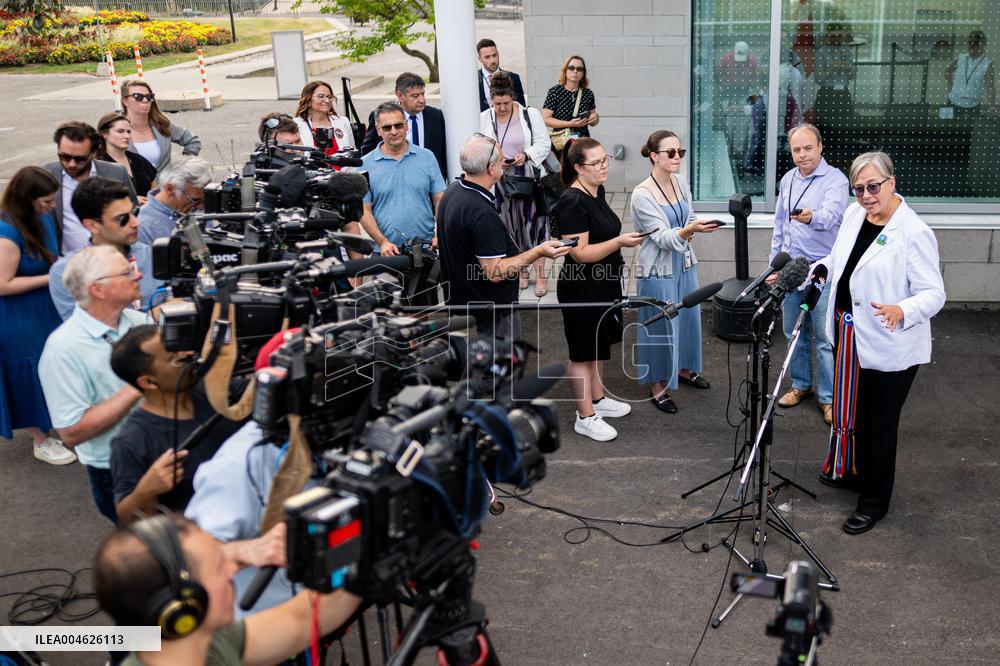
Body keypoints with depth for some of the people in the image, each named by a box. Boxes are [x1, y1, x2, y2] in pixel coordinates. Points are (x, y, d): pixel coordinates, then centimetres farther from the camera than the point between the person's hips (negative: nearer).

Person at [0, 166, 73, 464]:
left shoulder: (43, 217, -4)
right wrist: (51, 278, -24)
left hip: (47, 311, 7)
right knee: (32, 376, 9)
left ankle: (54, 424, 40)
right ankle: (41, 441, 26)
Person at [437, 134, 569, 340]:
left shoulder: (453, 191, 0)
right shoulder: (482, 214, -31)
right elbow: (495, 272, -29)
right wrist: (538, 252, -25)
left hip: (461, 299, 10)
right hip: (491, 310, -10)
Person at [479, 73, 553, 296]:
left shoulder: (531, 114, -3)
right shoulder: (485, 118, 3)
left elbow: (544, 144, -2)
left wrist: (526, 155, -19)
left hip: (530, 179, -2)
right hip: (501, 181, 2)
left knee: (534, 224, -3)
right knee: (511, 226, 9)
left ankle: (540, 275, 3)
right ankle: (521, 271, 23)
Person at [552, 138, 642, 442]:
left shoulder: (597, 191, 6)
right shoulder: (572, 202, -23)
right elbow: (580, 253, -26)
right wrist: (619, 242, -32)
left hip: (604, 284, 9)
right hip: (582, 289, -9)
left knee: (599, 346, 20)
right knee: (584, 352, 3)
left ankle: (597, 399, 36)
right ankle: (585, 417, 13)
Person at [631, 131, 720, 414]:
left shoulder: (680, 182, 1)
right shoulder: (642, 195, -20)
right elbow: (663, 237, -24)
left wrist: (693, 227, -6)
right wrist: (688, 230, -41)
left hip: (684, 262, 7)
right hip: (658, 269, -7)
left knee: (688, 317, 19)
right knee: (661, 325, 2)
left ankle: (683, 368, 41)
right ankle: (657, 386, 18)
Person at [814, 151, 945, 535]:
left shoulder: (914, 233, -21)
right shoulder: (853, 214, 1)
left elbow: (933, 294, -21)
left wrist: (902, 310, -39)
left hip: (890, 347, -7)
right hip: (850, 336, 7)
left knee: (880, 422, 7)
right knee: (854, 411, 22)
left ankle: (874, 500, 24)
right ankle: (856, 472, 45)